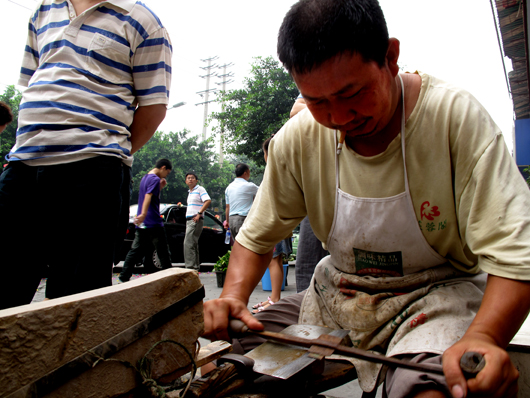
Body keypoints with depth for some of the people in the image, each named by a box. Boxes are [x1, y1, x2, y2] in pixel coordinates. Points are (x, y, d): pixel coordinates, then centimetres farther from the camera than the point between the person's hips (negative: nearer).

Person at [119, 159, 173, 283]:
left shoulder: (145, 177, 19)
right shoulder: (155, 179, -10)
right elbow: (148, 196, -26)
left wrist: (160, 187, 14)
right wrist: (143, 214, -37)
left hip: (141, 225, 8)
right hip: (153, 223, -8)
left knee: (135, 251, 8)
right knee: (163, 252, 1)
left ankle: (124, 276, 6)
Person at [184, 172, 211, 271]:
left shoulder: (200, 189, -3)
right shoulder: (189, 192, 23)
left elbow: (208, 201, -17)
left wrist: (199, 213, -22)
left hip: (196, 220, -10)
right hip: (189, 220, 10)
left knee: (188, 243, -16)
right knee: (193, 244, 12)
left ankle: (190, 266, -16)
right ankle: (195, 266, 19)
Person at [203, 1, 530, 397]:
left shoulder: (457, 117, -18)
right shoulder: (297, 140, -9)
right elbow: (257, 237, 2)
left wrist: (481, 338, -40)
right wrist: (234, 295, -17)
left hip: (435, 294, -3)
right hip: (336, 295, 4)